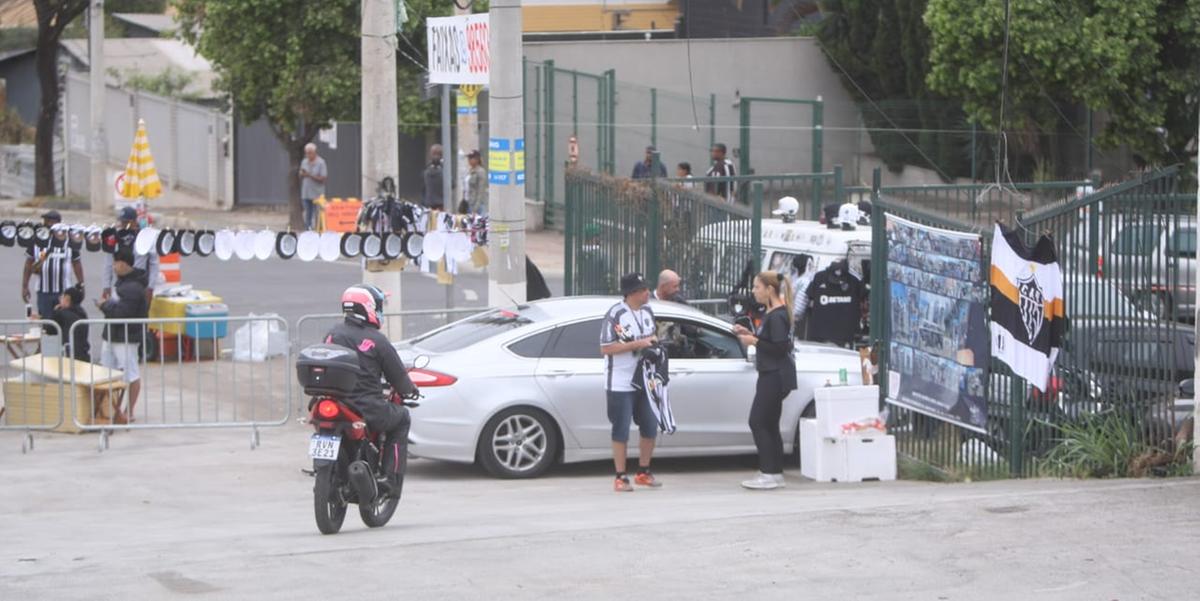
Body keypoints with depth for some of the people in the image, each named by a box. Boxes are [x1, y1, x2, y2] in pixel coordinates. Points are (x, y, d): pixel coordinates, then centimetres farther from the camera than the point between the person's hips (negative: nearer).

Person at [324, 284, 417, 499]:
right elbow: (398, 375, 1)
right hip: (368, 411, -5)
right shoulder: (376, 340, -7)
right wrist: (409, 389, 22)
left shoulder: (332, 334, 8)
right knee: (402, 418, 22)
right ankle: (390, 478, 11)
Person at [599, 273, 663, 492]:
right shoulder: (615, 315, -15)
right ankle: (620, 478, 6)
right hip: (620, 384, -7)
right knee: (621, 431, -2)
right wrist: (637, 344, -22)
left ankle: (643, 472, 26)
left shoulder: (647, 312, 8)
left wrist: (654, 341, 0)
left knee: (650, 428, 11)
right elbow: (605, 348, -18)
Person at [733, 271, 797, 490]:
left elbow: (780, 348, -21)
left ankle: (769, 474, -9)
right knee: (769, 425, 12)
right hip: (771, 376, 11)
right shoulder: (771, 313, 15)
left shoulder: (777, 316, -17)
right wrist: (750, 334, 11)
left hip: (775, 376, -11)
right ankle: (775, 473, 16)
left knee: (758, 422, -9)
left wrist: (754, 341, -17)